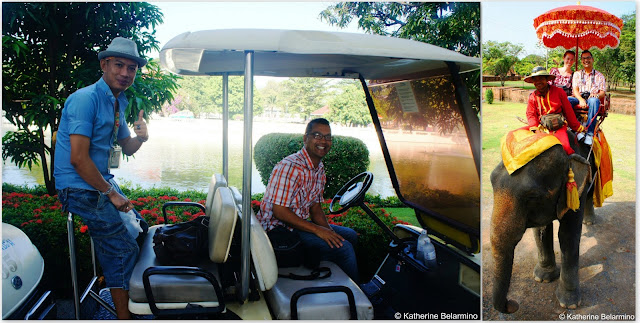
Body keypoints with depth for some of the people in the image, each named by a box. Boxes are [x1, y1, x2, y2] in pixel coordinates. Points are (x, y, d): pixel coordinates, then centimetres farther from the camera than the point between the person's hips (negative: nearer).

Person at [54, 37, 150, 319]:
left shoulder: (117, 103, 10)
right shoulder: (86, 99, -19)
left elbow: (127, 148, 18)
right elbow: (78, 158, -25)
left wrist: (141, 137, -6)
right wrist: (111, 194, -18)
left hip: (102, 182, 10)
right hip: (81, 188, -10)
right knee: (123, 249, -9)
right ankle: (124, 316, 4)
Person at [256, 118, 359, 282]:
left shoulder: (319, 168, 8)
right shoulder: (290, 167, -22)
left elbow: (315, 208, 12)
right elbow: (279, 211, -25)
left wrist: (329, 231, -6)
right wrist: (317, 230, -24)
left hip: (298, 223, 10)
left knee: (350, 235, 13)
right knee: (343, 247, -18)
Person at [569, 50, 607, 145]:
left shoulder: (599, 76, 20)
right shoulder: (577, 74, 22)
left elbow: (603, 93, 8)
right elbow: (575, 90, 7)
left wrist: (596, 95, -18)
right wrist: (581, 99, -15)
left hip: (592, 99, -1)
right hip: (579, 99, 1)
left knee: (593, 101, -40)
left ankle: (590, 133, -45)